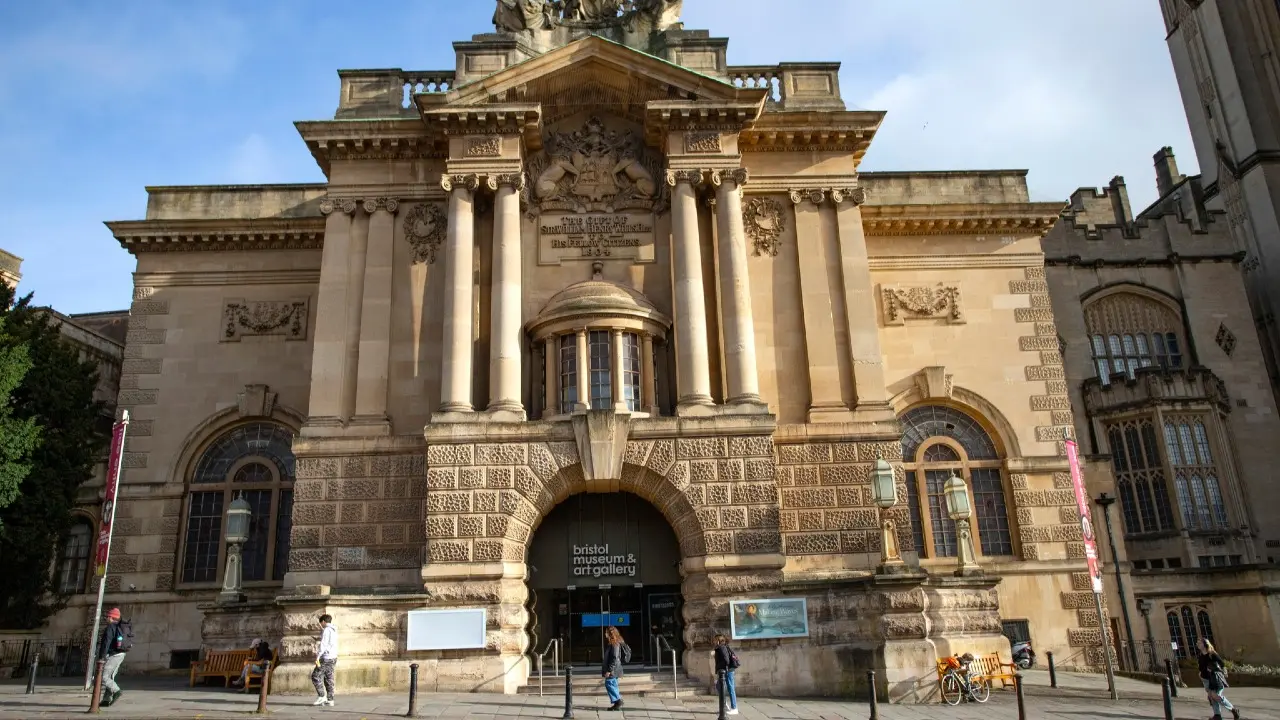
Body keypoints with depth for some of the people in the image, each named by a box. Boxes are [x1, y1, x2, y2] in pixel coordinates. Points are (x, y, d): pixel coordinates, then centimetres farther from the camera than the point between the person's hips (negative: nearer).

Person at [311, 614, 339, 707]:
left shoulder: (326, 630, -10)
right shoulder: (334, 631, 16)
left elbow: (323, 644, -19)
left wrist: (318, 657, -21)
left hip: (326, 657, -9)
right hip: (333, 657, 9)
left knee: (315, 676, 0)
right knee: (329, 679, 10)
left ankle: (322, 696, -4)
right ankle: (330, 700, 8)